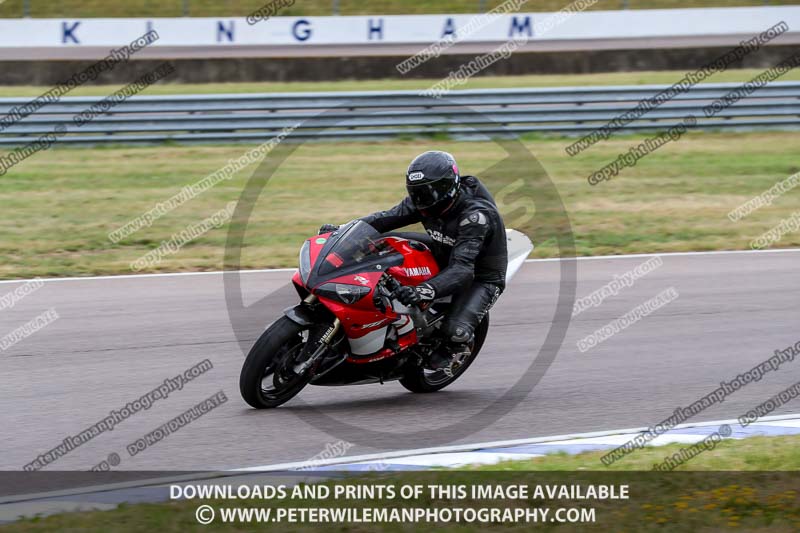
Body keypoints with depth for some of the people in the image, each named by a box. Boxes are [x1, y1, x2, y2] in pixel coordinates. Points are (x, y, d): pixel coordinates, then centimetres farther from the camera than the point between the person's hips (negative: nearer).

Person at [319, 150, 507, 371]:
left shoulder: (475, 214, -35)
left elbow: (461, 269, -44)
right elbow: (389, 217, -11)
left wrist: (424, 291, -60)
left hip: (482, 277, -7)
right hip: (443, 260, 7)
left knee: (455, 331, -29)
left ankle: (457, 348, 8)